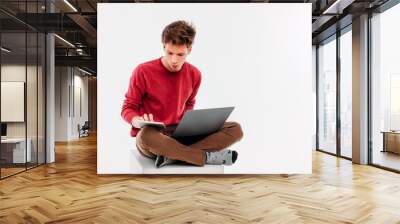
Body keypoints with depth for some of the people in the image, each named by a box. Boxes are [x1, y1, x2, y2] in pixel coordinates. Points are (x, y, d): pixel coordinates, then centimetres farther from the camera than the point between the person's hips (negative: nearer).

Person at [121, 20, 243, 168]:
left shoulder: (194, 74, 3)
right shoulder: (143, 72, -9)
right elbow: (128, 108, -1)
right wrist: (138, 121, -24)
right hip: (152, 135, -4)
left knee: (235, 129, -13)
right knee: (146, 136, -43)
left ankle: (171, 156, -25)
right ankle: (207, 156, -23)